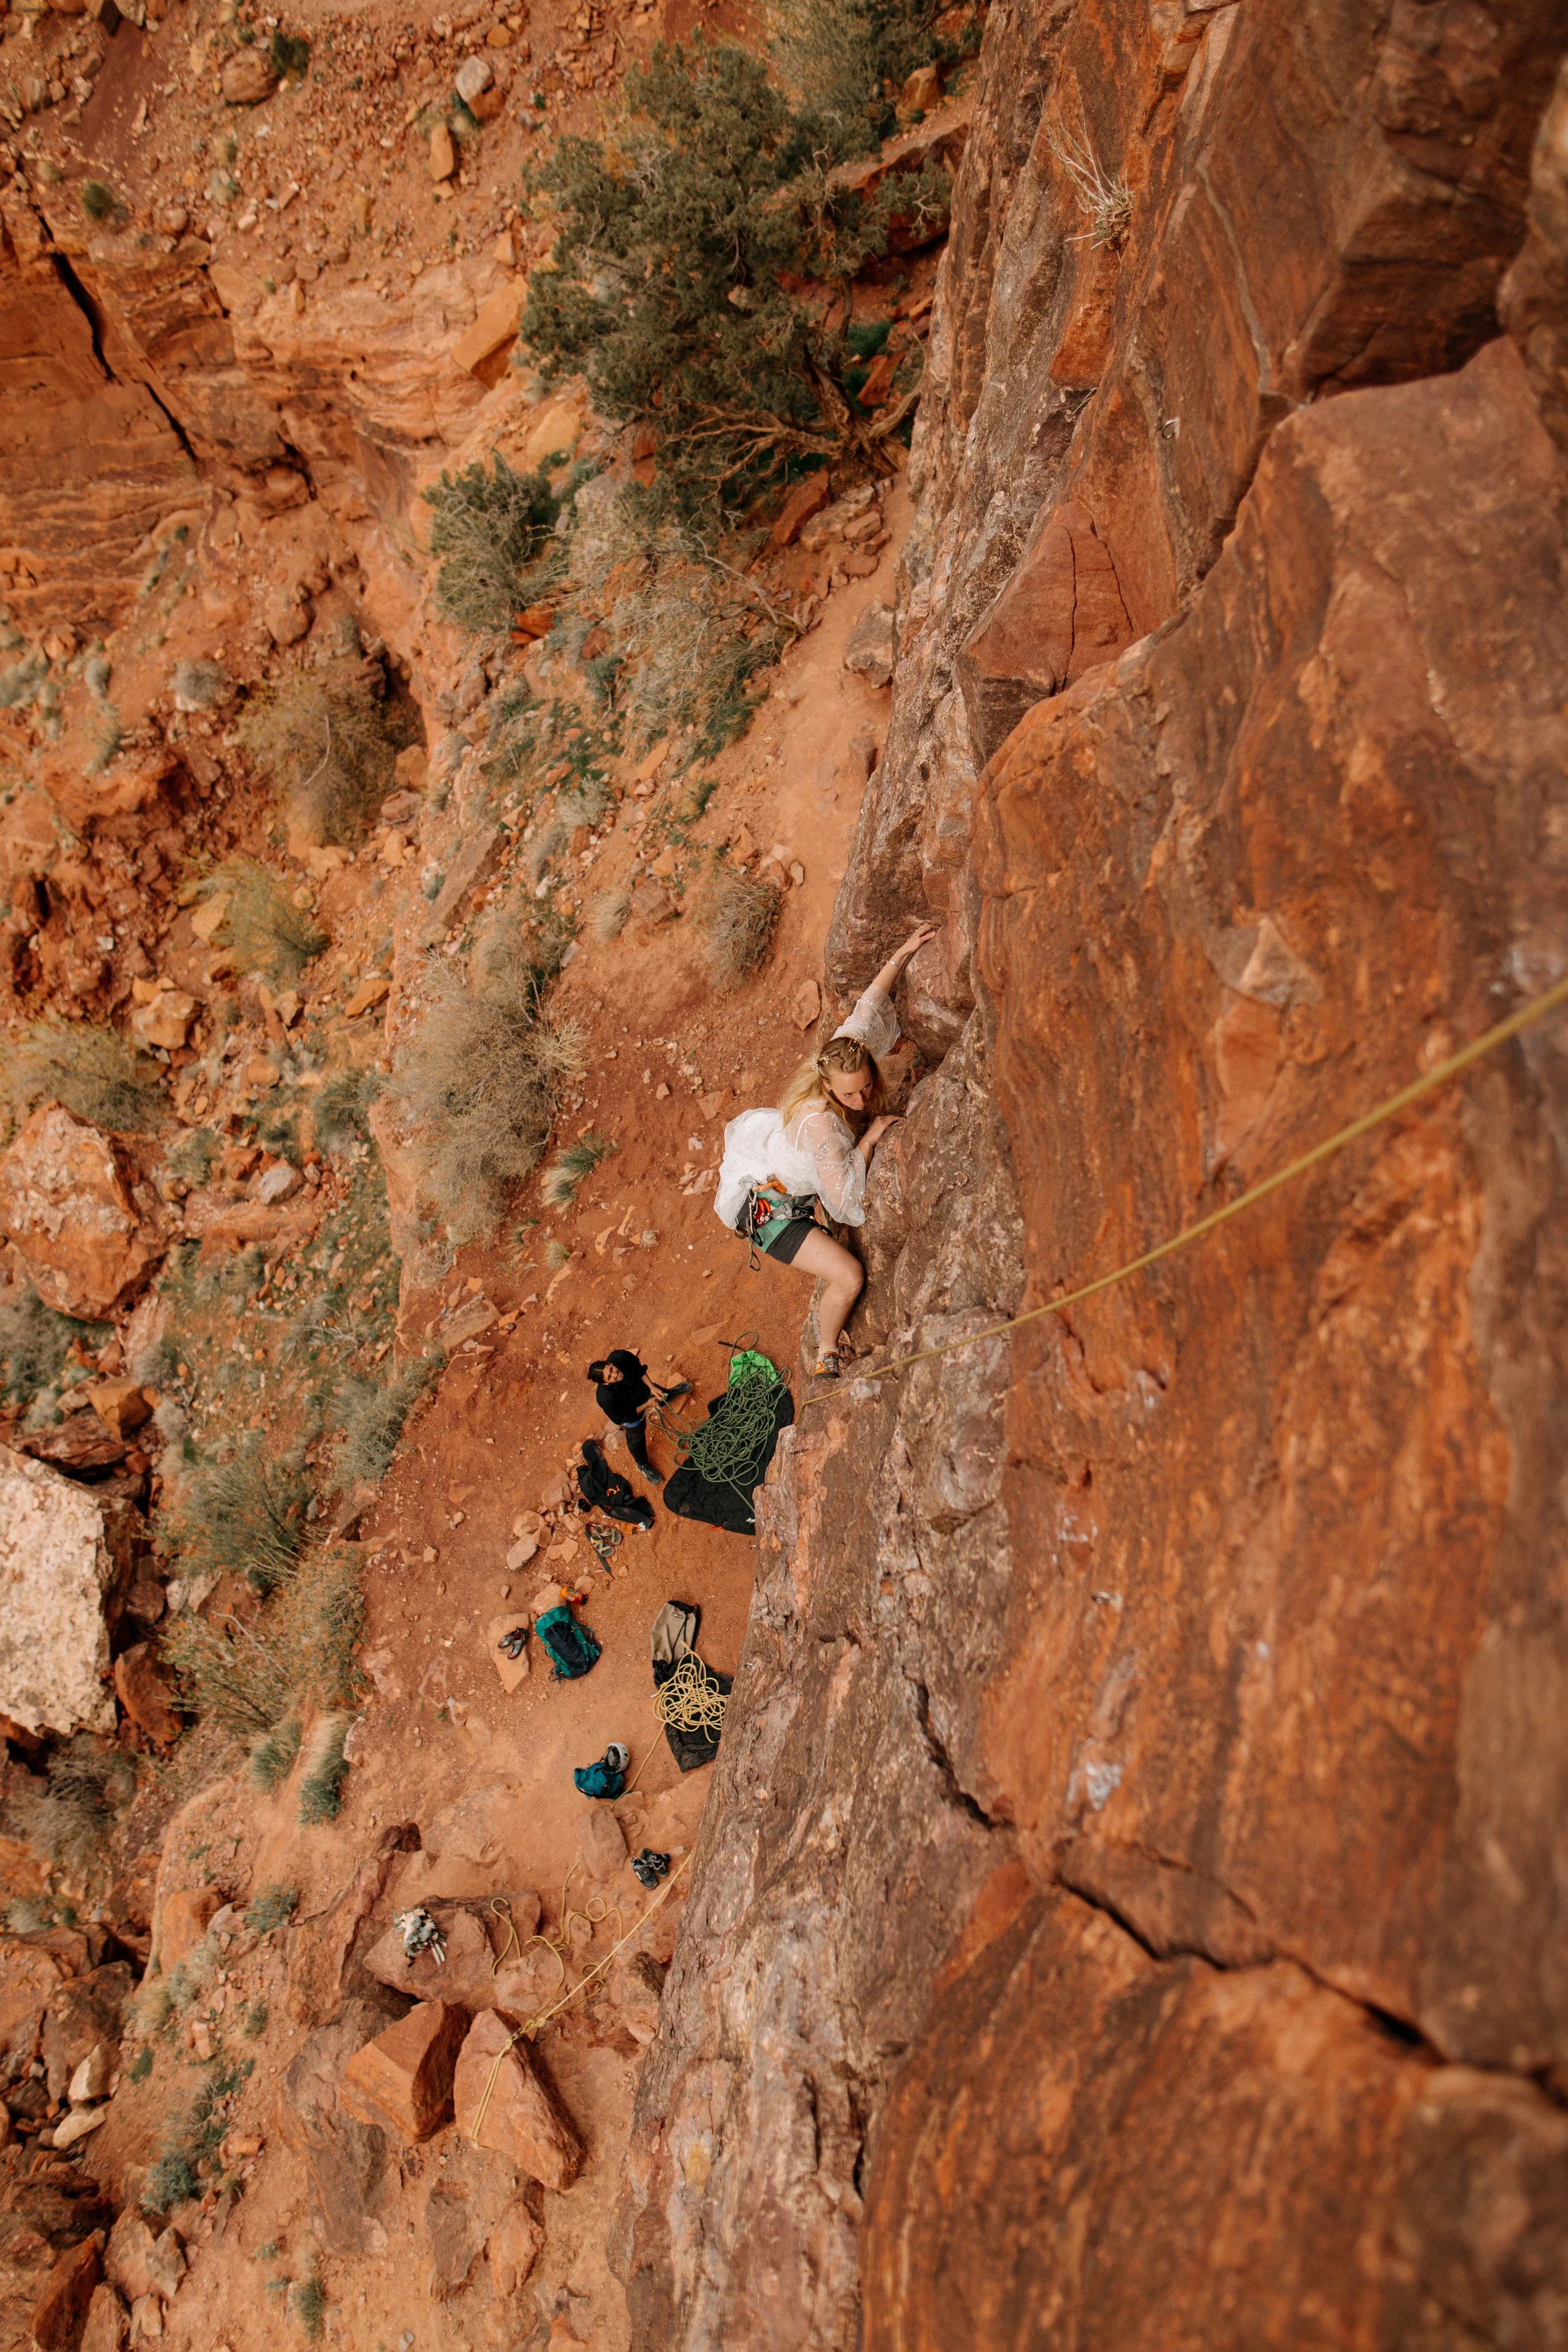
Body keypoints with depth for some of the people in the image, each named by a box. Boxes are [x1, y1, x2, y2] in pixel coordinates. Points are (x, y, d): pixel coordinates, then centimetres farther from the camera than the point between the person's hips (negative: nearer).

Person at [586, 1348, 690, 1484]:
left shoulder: (619, 1357, -39)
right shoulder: (605, 1398, -47)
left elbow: (638, 1368, -14)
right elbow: (622, 1418, -27)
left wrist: (652, 1387, -21)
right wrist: (648, 1404, -23)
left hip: (643, 1388, 4)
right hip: (632, 1412, -4)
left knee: (663, 1397, 36)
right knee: (636, 1440, 24)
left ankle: (669, 1393, 75)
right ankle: (643, 1465, 57)